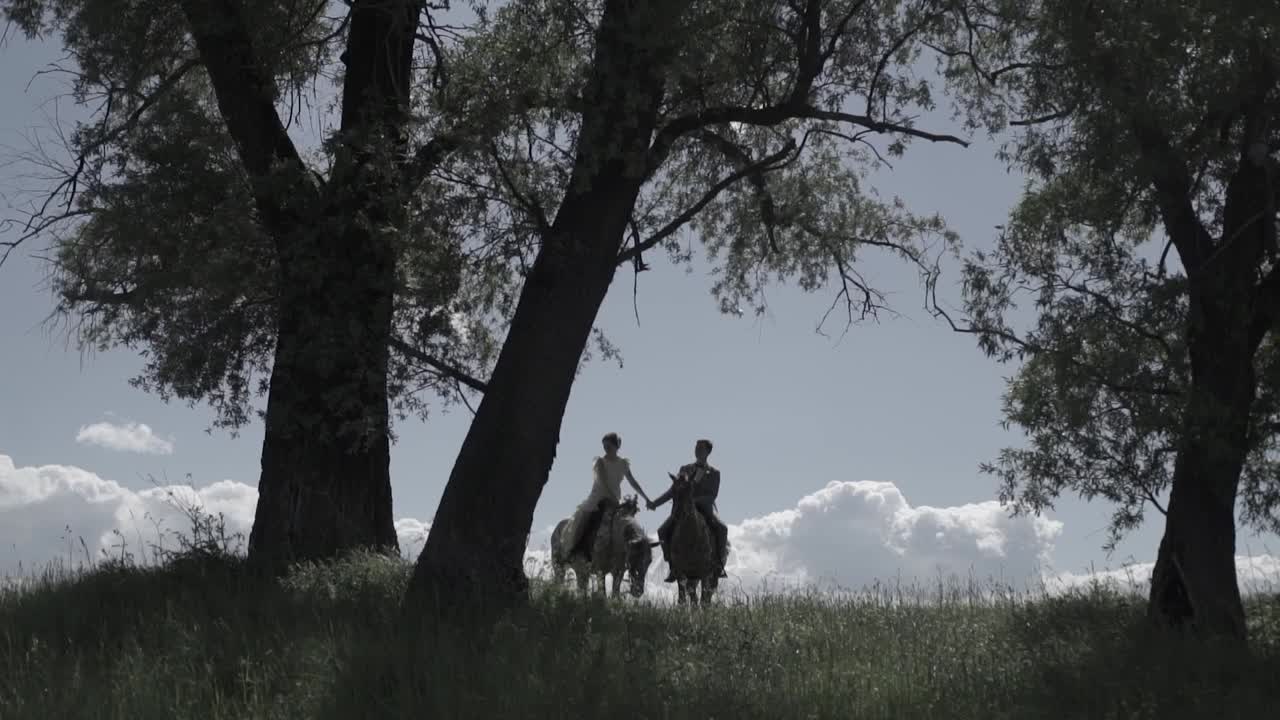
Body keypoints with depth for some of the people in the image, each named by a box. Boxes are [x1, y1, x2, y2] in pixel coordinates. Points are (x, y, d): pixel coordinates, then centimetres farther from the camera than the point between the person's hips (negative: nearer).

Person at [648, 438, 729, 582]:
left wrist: (695, 500, -23)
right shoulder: (685, 470, 14)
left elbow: (712, 496, -6)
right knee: (663, 531, -20)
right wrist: (655, 503, 4)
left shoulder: (714, 473, 6)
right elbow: (672, 491, 15)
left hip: (704, 509, -3)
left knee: (721, 529, -32)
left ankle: (719, 563, -17)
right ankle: (672, 565, -11)